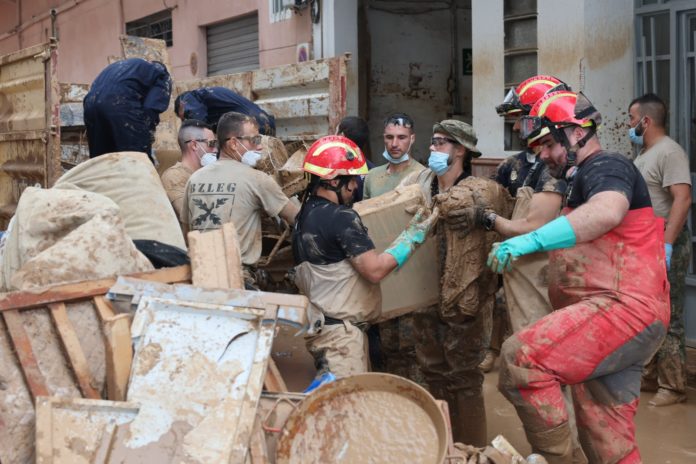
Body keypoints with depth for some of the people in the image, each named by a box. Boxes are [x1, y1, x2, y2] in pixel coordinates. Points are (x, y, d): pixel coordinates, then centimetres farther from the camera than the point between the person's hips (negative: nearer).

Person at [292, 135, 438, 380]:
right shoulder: (340, 217, -19)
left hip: (320, 322, 10)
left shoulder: (307, 212, 10)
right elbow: (375, 269, -21)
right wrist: (414, 234, -11)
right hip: (339, 332, -10)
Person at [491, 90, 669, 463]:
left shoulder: (606, 167, -5)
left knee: (520, 357, -24)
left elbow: (607, 211, -30)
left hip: (623, 307, -11)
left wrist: (531, 240, -36)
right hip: (620, 315, 11)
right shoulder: (581, 179, 27)